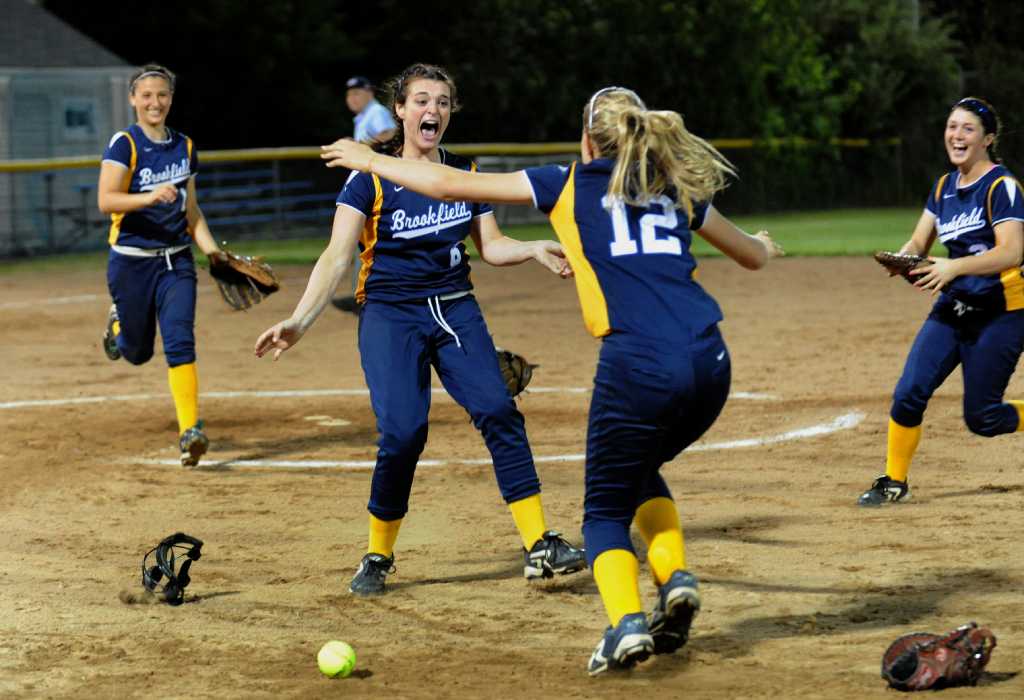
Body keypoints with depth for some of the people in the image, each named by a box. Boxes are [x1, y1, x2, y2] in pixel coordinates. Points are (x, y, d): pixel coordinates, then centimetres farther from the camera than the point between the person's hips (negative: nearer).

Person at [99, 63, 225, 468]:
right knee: (138, 352, 8)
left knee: (180, 342, -14)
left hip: (176, 260, 3)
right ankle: (118, 324, 44)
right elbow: (106, 200, -19)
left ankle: (190, 430, -17)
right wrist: (149, 197, -34)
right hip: (131, 262, -3)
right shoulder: (124, 144, -8)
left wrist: (213, 251, 6)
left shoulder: (184, 147, 9)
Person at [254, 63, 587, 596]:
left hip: (457, 312, 4)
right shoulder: (372, 178, -5)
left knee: (499, 413, -14)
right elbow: (337, 256, -10)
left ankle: (539, 547, -10)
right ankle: (377, 557, 3)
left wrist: (536, 250, -6)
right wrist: (299, 321, -21)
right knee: (402, 433, -17)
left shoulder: (465, 173, 8)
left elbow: (490, 246, 14)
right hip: (390, 316, -3)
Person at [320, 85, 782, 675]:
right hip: (710, 363, 5)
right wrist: (763, 243, 60)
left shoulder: (572, 184, 11)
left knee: (607, 510, 10)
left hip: (638, 366, -5)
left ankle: (626, 623, -15)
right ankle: (676, 579, 9)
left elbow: (451, 185, 12)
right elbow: (754, 256, 35)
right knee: (641, 470, 31)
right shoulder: (677, 189, 22)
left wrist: (370, 160, 26)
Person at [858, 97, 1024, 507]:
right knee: (909, 393, -8)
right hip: (953, 307, 6)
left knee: (981, 418, -4)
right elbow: (918, 243, 10)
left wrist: (954, 267, -36)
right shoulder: (945, 187, 10)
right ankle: (894, 481, 6)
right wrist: (902, 260, -14)